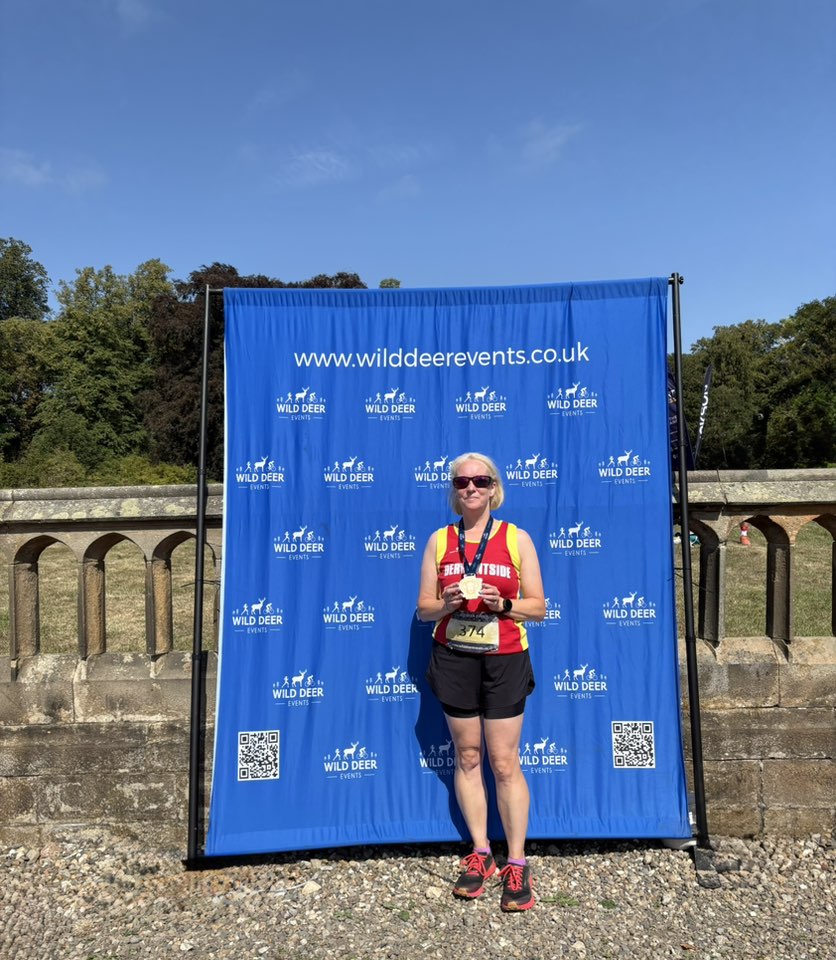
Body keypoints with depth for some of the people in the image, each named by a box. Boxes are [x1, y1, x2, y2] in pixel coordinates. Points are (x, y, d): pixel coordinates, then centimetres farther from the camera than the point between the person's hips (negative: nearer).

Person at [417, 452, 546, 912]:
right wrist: (446, 603, -16)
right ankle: (480, 853, 27)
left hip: (504, 659, -2)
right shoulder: (439, 540, 4)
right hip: (453, 658, 2)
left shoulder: (517, 538, -1)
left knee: (504, 762, 2)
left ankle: (516, 864, 17)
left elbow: (538, 607, 0)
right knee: (468, 756, 11)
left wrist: (503, 604, -17)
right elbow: (423, 607, 5)